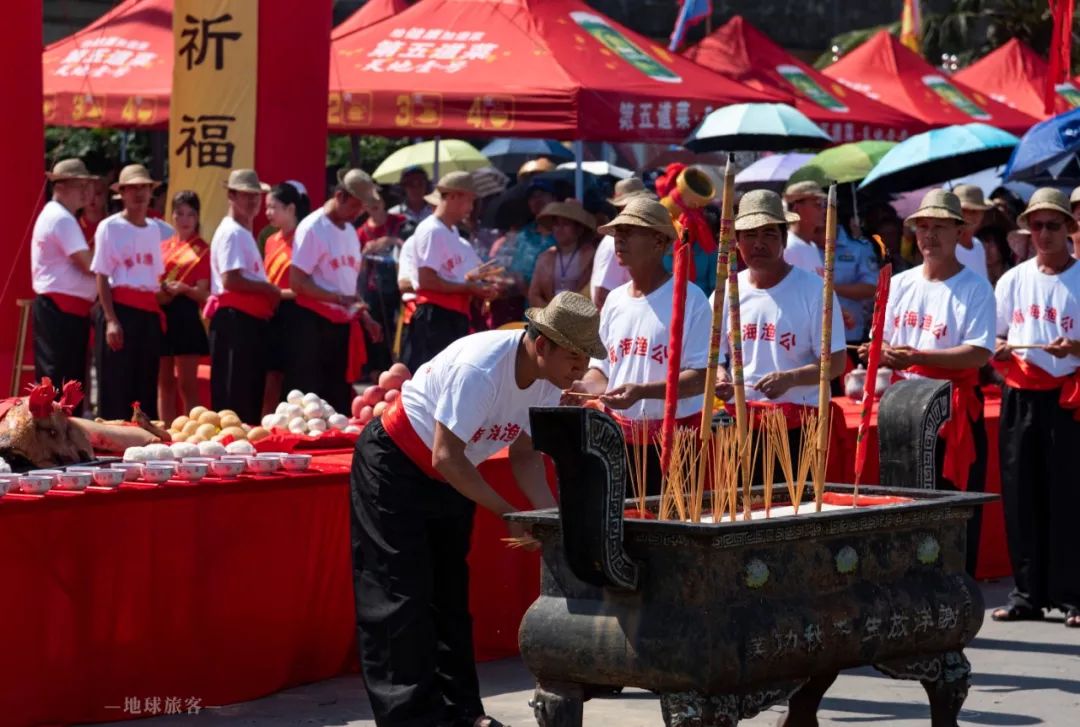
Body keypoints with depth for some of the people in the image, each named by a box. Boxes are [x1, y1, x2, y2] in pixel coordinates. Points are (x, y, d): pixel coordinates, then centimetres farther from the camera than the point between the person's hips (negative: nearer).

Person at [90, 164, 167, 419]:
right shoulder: (110, 227, -4)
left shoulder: (153, 229, 13)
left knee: (146, 386, 8)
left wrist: (159, 312, 11)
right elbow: (102, 278, -8)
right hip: (121, 310, -6)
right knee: (116, 385, -6)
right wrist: (111, 320, -16)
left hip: (149, 314, 6)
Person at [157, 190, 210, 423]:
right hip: (162, 315, 4)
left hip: (187, 316, -4)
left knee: (187, 384, -5)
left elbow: (203, 293, -3)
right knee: (165, 382, 6)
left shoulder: (202, 251, 3)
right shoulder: (163, 247, 14)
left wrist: (184, 289, -22)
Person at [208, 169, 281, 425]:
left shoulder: (245, 233, 22)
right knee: (234, 396, -9)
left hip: (252, 320, 10)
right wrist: (269, 289, -11)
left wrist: (272, 293, 6)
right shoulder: (231, 233, -10)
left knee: (252, 394, 11)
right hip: (235, 319, -10)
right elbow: (231, 280, -20)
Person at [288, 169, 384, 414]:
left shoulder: (350, 230, 14)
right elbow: (297, 283, -15)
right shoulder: (312, 228, -10)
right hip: (314, 323, -8)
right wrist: (339, 299, -24)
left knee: (340, 400, 9)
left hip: (344, 326, 8)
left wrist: (364, 315, 11)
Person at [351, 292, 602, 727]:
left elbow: (524, 454, 0)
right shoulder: (481, 369, -34)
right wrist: (510, 515, -29)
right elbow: (446, 457, -33)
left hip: (451, 478, 8)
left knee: (450, 595, 11)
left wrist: (551, 514, -16)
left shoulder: (548, 382, -9)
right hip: (395, 468, -8)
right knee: (401, 598, -8)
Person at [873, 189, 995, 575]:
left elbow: (979, 353, -15)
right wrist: (883, 354, -11)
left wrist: (919, 357, -25)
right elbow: (881, 344, 14)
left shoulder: (975, 288, -5)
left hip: (955, 409, -5)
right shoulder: (900, 284, 12)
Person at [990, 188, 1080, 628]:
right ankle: (1027, 594, 11)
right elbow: (995, 336, 16)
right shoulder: (1013, 280, 11)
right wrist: (1000, 349, -5)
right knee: (1021, 496, 4)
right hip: (1020, 397, 4)